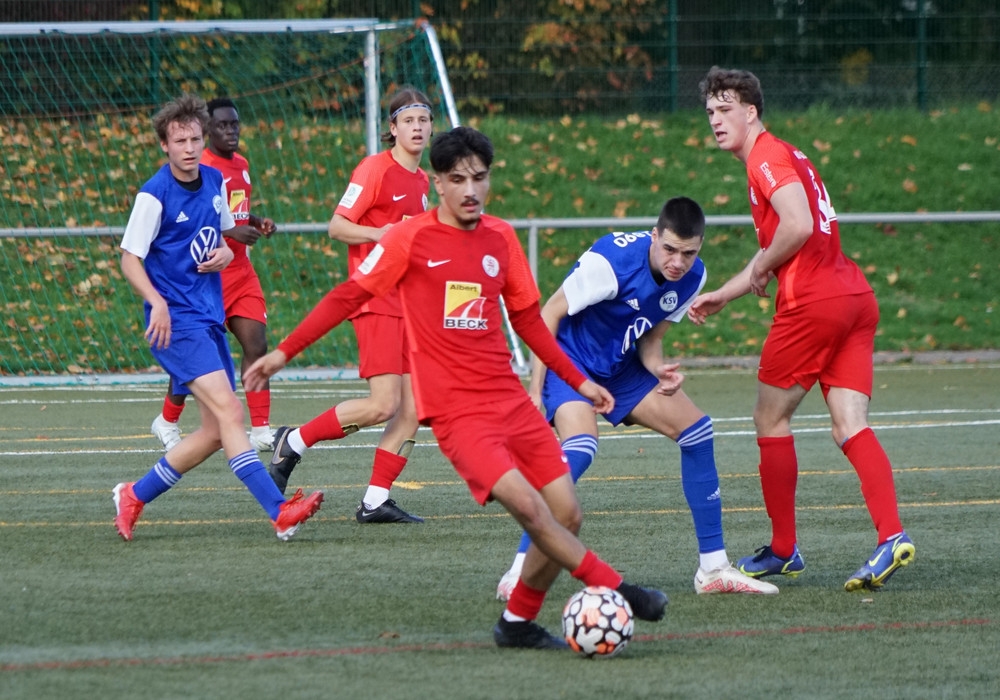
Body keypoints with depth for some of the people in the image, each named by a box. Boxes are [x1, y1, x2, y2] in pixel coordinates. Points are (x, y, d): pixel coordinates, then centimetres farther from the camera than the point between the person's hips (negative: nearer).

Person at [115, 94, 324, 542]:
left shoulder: (214, 181, 10)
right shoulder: (154, 195, -10)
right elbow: (130, 259, -9)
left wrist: (225, 253, 0)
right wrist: (156, 302, -27)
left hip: (210, 319, 8)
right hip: (176, 322, -8)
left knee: (217, 430, 8)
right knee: (227, 409, -21)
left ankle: (134, 496, 22)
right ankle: (279, 513, -31)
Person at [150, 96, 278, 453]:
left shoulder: (241, 165, 12)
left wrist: (256, 222, 6)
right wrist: (231, 232, -25)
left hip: (241, 272, 7)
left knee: (256, 346, -4)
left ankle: (260, 430, -3)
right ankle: (167, 421, 23)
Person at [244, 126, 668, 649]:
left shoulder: (501, 238, 10)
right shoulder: (411, 238, -5)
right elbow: (349, 296, 0)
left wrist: (578, 380, 23)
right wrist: (284, 351, -2)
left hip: (510, 399, 6)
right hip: (455, 410, -6)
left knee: (566, 516, -1)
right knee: (527, 504, -23)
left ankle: (518, 623, 16)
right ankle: (615, 591, -12)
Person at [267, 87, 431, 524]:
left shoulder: (421, 181, 17)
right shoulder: (375, 169, -7)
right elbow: (337, 226, -10)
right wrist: (381, 233, -24)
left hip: (408, 304, 8)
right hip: (376, 301, -8)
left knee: (413, 409, -1)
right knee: (383, 404, -16)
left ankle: (375, 501, 3)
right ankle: (293, 442, 1)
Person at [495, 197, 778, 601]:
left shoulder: (692, 278, -7)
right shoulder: (612, 260, -29)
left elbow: (649, 337, 6)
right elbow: (549, 314, -19)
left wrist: (659, 370, -17)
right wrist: (535, 389, -21)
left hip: (620, 366, 7)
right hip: (571, 360, -7)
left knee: (696, 432, -1)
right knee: (579, 449, -31)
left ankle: (713, 569, 10)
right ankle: (518, 574, -26)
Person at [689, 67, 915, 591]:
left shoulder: (766, 157, -6)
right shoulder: (784, 156, 25)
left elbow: (798, 226, -22)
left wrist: (760, 269, -6)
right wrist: (722, 296, 31)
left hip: (812, 304, -9)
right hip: (855, 298, 9)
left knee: (771, 419, 6)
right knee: (850, 427, -2)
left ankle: (783, 550, 12)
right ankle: (892, 536, -19)